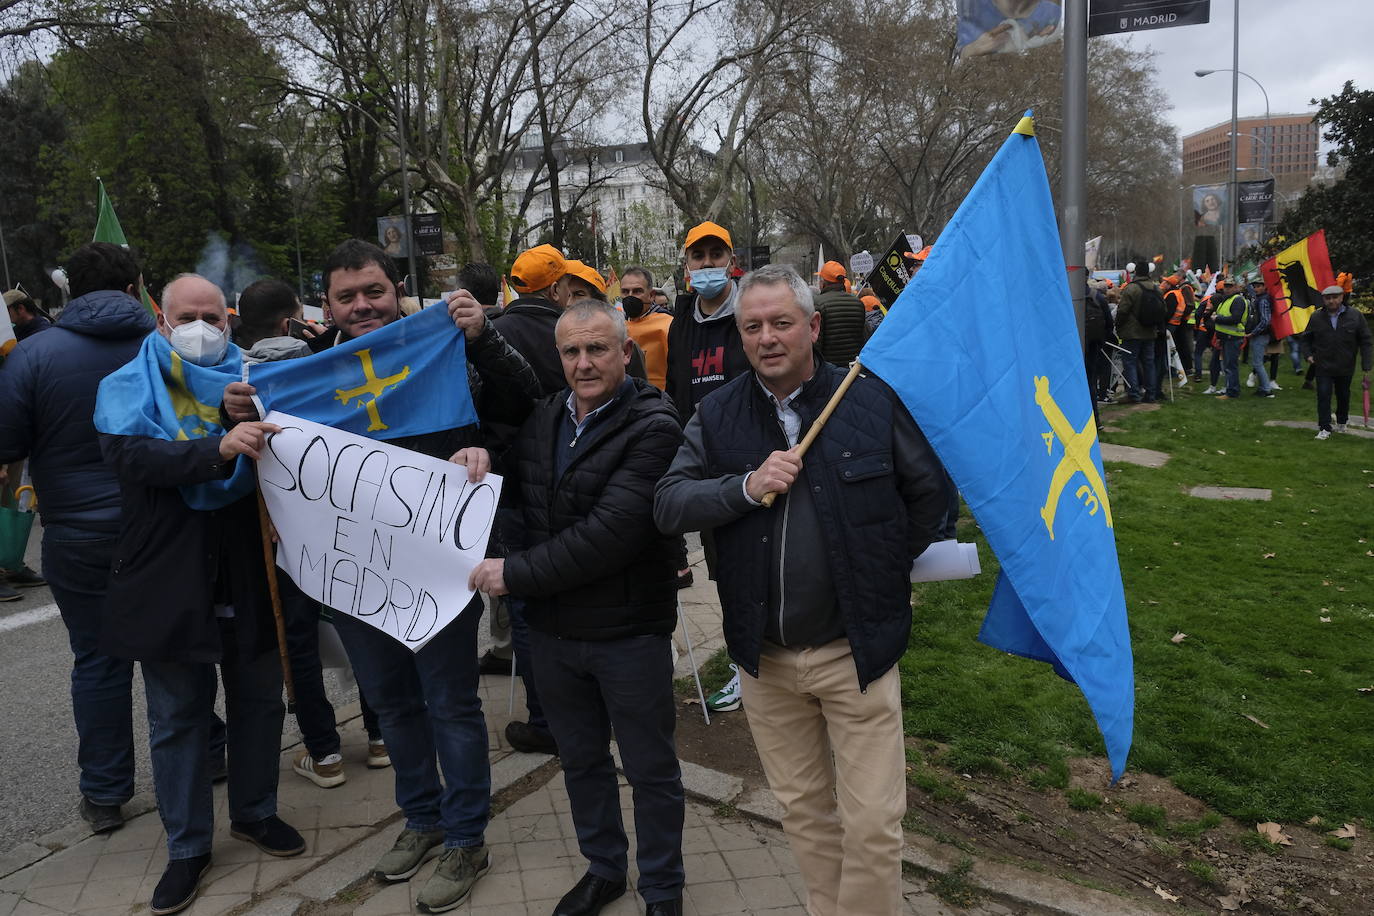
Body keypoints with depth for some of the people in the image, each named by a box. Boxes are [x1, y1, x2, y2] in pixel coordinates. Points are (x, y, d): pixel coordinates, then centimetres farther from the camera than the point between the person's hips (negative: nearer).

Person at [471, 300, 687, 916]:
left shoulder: (653, 428, -17)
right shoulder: (543, 418, 4)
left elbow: (610, 533, -26)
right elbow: (514, 491, 18)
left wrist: (515, 573, -20)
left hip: (628, 633, -6)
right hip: (553, 628, 6)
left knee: (651, 769, 12)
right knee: (580, 759, 22)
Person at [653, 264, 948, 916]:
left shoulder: (873, 399, -7)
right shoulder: (717, 416, 0)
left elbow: (931, 489, 2)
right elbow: (668, 504, -7)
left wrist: (886, 566, 6)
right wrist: (747, 487, -21)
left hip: (855, 649, -2)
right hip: (766, 657, 3)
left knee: (872, 824, 4)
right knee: (803, 811, 19)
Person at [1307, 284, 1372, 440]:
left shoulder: (1355, 316, -5)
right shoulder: (1316, 317, -3)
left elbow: (1366, 343, -3)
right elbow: (1307, 338, 15)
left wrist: (1367, 368, -7)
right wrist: (1309, 354, -1)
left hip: (1346, 368, 1)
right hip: (1323, 367, 0)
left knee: (1343, 396, 15)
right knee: (1323, 396, -7)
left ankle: (1342, 422, 37)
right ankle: (1324, 428, -1)